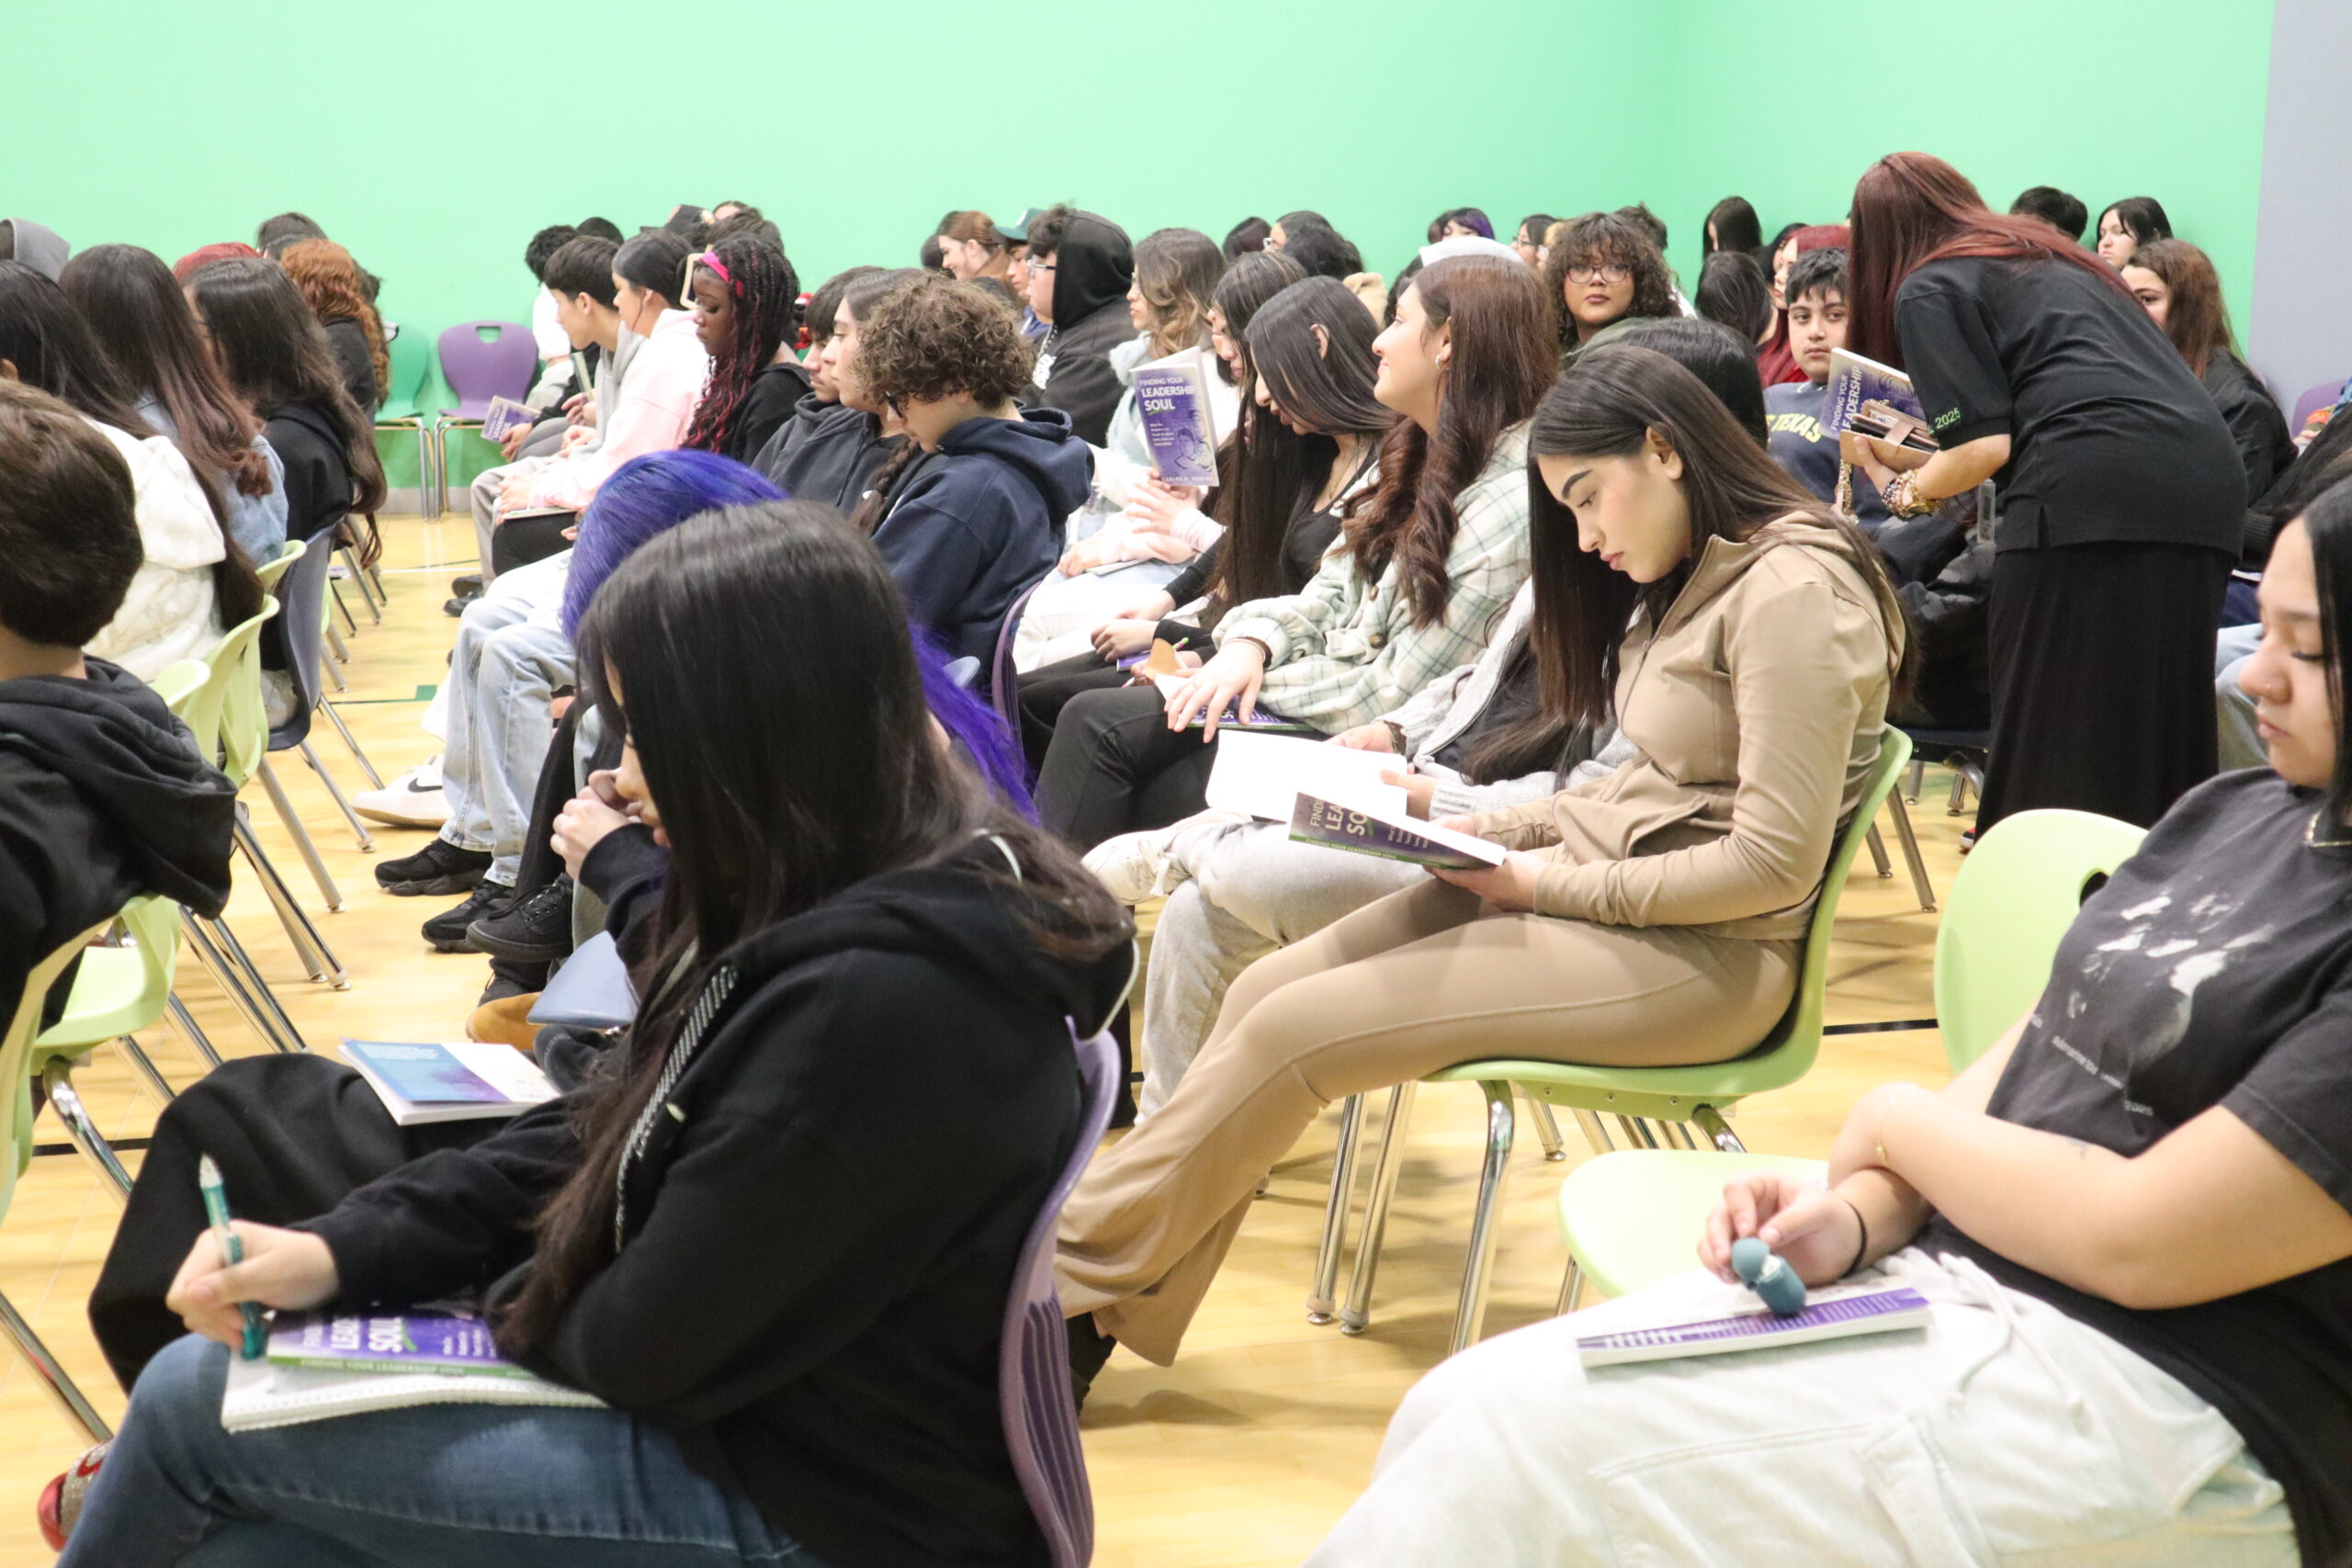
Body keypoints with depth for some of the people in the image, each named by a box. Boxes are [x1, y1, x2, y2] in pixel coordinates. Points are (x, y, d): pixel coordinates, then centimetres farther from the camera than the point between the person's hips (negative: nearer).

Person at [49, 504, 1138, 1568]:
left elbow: (645, 1345, -21)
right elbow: (602, 1139, 8)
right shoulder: (857, 901, 0)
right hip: (759, 1403, 9)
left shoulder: (874, 1002, -31)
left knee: (193, 1403, 2)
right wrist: (339, 1248, -3)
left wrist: (504, 1296, 0)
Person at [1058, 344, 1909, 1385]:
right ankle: (1094, 1323, -3)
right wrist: (1481, 830, 0)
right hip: (1604, 886, 9)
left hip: (1702, 952, -9)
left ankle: (1071, 1275, 1)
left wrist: (1547, 883, -15)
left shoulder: (1791, 591, -17)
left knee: (1288, 1030, -15)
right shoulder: (1696, 578, 13)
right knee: (1265, 988, -5)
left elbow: (1774, 862, -21)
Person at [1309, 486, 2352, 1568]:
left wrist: (1899, 1122, -3)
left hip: (2150, 1404, -8)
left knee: (1532, 1446, -19)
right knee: (1461, 1412, -5)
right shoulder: (2236, 815, 11)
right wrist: (1857, 1215, -5)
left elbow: (2139, 1241, -21)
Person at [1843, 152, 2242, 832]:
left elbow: (1986, 447, -3)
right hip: (2210, 479, 7)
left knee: (2049, 739, -1)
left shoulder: (1927, 288, 9)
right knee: (2158, 744, 12)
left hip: (2095, 494, -7)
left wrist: (1901, 487, 16)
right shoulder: (2056, 259, 31)